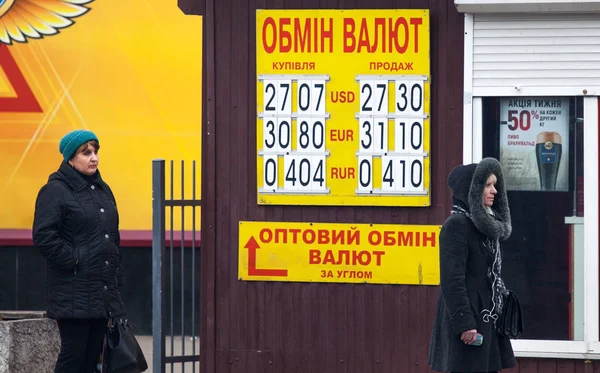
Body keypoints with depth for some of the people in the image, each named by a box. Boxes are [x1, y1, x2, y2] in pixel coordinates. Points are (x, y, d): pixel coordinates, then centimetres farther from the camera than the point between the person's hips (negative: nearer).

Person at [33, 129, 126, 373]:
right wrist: (73, 261, -15)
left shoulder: (102, 190, 16)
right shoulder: (55, 191, -8)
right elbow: (44, 236, -17)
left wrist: (116, 278, 16)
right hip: (73, 294, -7)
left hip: (103, 293, 7)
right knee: (73, 353, -7)